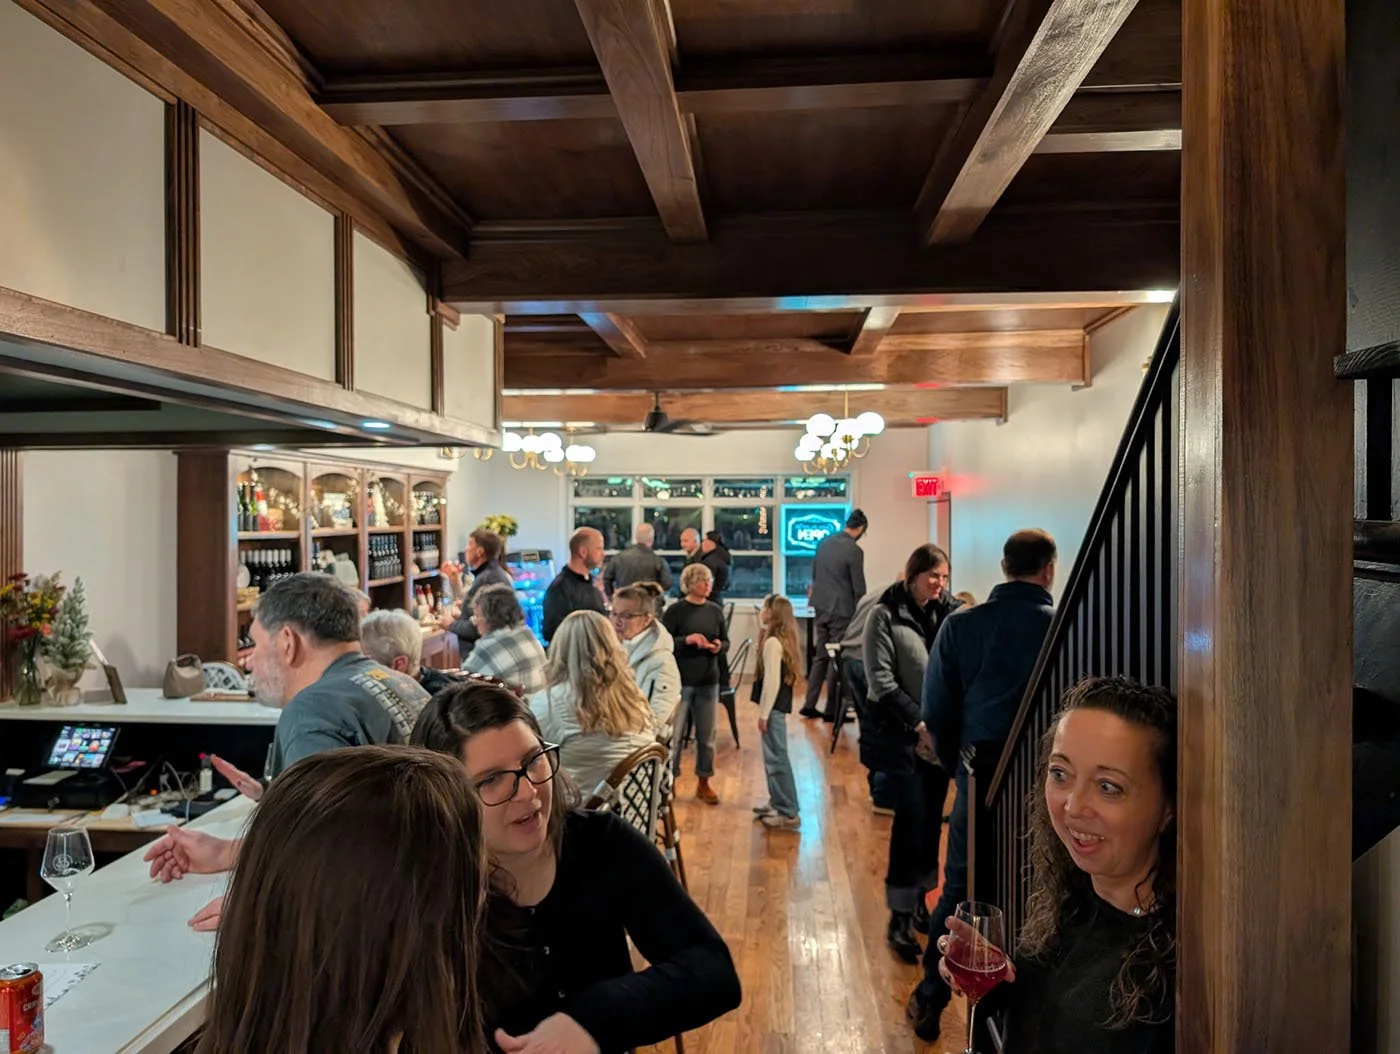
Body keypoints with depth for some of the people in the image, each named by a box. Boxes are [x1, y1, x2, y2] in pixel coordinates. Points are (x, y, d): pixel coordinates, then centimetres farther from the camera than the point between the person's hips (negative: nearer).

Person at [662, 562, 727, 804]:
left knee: (707, 734, 11)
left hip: (708, 681, 4)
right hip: (680, 680, -4)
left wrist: (720, 645, -7)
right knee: (674, 733, 4)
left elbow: (725, 640, 15)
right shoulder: (675, 610, -8)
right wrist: (687, 640, -23)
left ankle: (703, 782, 25)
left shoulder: (715, 610, 6)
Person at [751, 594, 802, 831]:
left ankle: (788, 813, 3)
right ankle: (777, 802, 30)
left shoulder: (772, 642, -20)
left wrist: (764, 713, -18)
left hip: (774, 707, -10)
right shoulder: (782, 639, 9)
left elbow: (772, 681, -21)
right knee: (773, 757, 19)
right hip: (778, 705, 10)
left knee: (776, 758, -3)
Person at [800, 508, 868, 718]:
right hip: (841, 611, -7)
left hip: (821, 608, 7)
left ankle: (810, 704, 16)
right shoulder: (854, 551, -15)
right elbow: (859, 587, -11)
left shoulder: (824, 542, 6)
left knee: (820, 656, 14)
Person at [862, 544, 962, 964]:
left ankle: (919, 901, 30)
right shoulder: (885, 615, -8)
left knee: (932, 818, 12)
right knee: (911, 818, -5)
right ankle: (899, 919, 6)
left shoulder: (951, 612, 2)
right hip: (900, 733, -4)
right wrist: (918, 721, -16)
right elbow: (881, 680, -11)